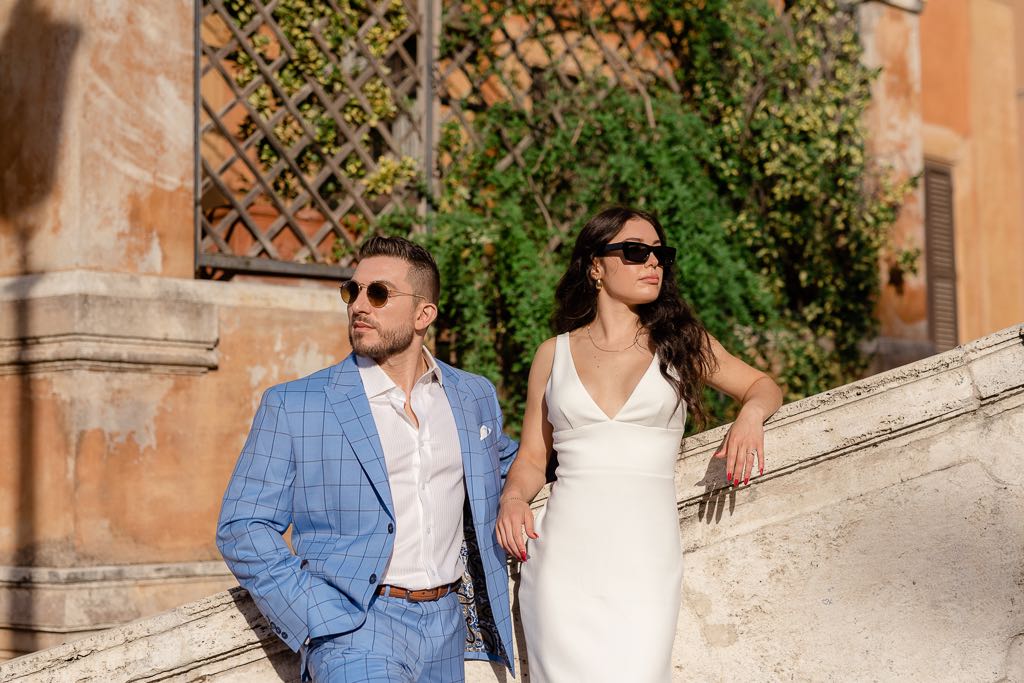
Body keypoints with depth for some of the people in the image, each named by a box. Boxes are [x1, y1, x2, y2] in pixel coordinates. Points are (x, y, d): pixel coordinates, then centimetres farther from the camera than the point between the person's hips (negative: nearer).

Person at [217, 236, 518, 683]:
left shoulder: (475, 398, 9)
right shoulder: (292, 406, -2)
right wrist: (320, 625, -12)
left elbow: (504, 465, 30)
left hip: (447, 626, 4)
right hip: (354, 625, -4)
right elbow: (243, 528, -4)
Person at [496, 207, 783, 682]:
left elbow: (763, 385, 22)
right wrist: (513, 498, -5)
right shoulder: (554, 354, 11)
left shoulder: (680, 342, 11)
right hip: (565, 555, 0)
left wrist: (751, 413, 0)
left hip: (646, 558, 0)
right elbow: (531, 458, 15)